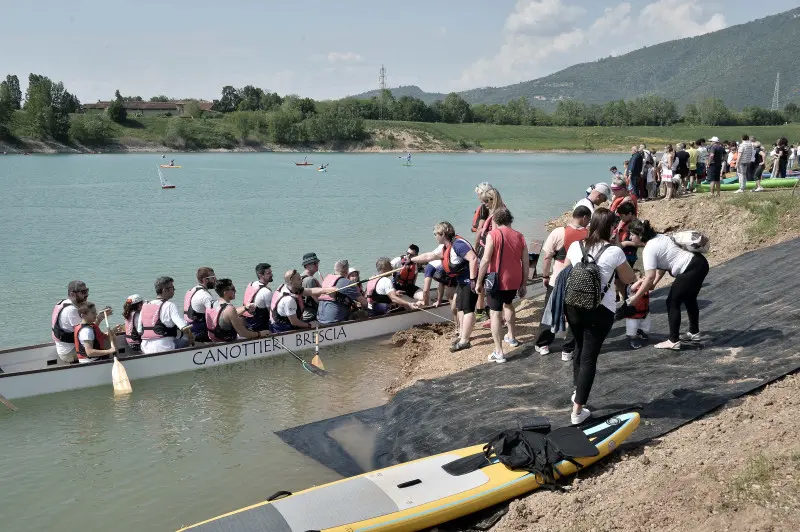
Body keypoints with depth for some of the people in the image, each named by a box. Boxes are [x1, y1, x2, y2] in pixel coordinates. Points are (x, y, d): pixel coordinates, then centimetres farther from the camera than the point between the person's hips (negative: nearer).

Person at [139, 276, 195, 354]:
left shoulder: (145, 306, 11)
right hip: (163, 348, -7)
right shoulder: (169, 306, -9)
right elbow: (184, 328, -17)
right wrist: (191, 338, 2)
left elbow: (139, 331, 13)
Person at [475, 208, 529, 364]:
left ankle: (499, 353, -5)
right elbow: (525, 263, 6)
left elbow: (485, 260, -15)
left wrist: (479, 282, -9)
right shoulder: (520, 236, 5)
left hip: (497, 280, -5)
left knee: (495, 313, 0)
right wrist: (524, 284, 15)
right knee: (508, 304, 31)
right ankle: (512, 337, 43)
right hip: (515, 280, 5)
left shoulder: (493, 234, -9)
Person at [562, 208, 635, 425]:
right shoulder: (614, 252, -12)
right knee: (589, 357, 2)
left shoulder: (575, 246, -1)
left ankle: (578, 393, 41)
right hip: (600, 311, -4)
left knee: (580, 348, 26)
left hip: (574, 306, 5)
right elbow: (629, 279, 2)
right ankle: (577, 410, 5)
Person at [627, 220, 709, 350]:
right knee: (689, 299, 26)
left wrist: (635, 298, -17)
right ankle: (694, 332, 43)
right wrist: (654, 283, 6)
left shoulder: (649, 249, -17)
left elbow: (650, 277, -22)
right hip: (700, 263, 10)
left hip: (692, 269, -10)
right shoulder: (658, 238, 12)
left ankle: (673, 341, 3)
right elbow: (662, 265, 15)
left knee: (673, 302, -1)